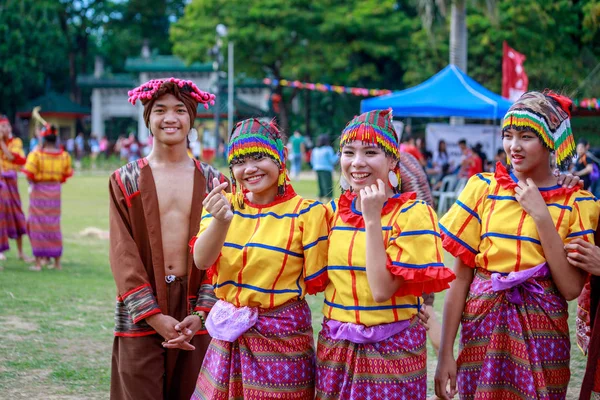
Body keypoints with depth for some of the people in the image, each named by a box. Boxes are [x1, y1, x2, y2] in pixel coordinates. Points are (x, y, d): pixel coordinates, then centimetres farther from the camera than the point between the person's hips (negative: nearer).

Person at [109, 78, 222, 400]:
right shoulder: (125, 181, 3)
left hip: (195, 315, 1)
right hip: (142, 313, -1)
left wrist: (200, 314, -10)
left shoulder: (213, 182, 7)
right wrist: (155, 316, -13)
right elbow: (123, 255, -4)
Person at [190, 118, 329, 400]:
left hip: (281, 335, -4)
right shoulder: (224, 204, 2)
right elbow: (202, 261, -15)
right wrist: (221, 220, -29)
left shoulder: (306, 212, -10)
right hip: (229, 334, 4)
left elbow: (315, 282, -3)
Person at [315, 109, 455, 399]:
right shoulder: (334, 211, 4)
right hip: (335, 348, 5)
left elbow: (382, 290, -20)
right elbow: (320, 278, 11)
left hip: (391, 350, -4)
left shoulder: (412, 214, -10)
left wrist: (372, 219, -20)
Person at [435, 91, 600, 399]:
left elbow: (571, 288, -12)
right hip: (482, 322, 1)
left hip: (541, 329, -1)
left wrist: (541, 215, -14)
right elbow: (460, 275, -1)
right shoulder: (484, 188, 1)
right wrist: (446, 353, -4)